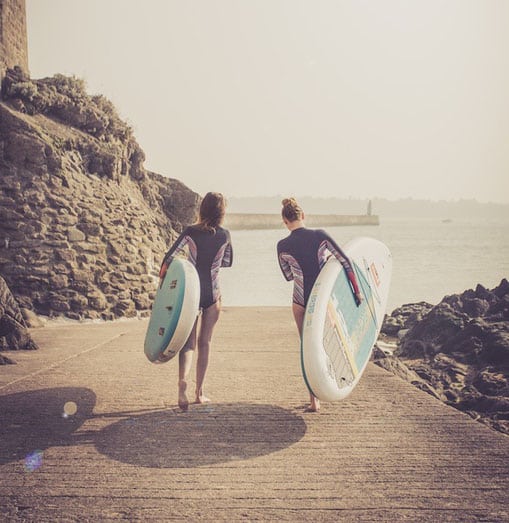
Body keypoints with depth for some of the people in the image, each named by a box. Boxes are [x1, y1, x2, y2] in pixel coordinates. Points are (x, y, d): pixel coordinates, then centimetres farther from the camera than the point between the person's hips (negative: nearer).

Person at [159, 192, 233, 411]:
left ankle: (182, 381, -21)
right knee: (204, 342, 12)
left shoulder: (191, 232, -8)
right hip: (212, 294, 1)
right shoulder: (224, 235, -1)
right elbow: (228, 262, 13)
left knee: (188, 341, 4)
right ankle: (199, 392, 17)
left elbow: (169, 258, -13)